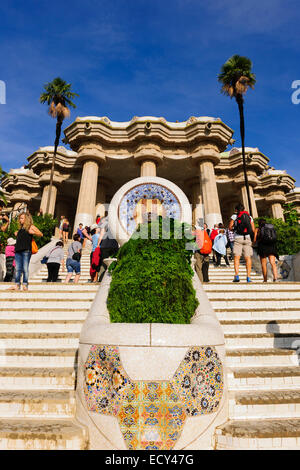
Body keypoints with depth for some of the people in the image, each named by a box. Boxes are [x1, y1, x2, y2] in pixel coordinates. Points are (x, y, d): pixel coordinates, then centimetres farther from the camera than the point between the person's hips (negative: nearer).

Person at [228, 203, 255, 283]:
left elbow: (230, 227, 6)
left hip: (238, 238, -2)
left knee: (236, 257, -5)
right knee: (248, 257, 3)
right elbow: (253, 230, 13)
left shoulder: (234, 216, 8)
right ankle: (248, 277, 0)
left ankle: (236, 275, -18)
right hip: (248, 238, 3)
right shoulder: (249, 216, 17)